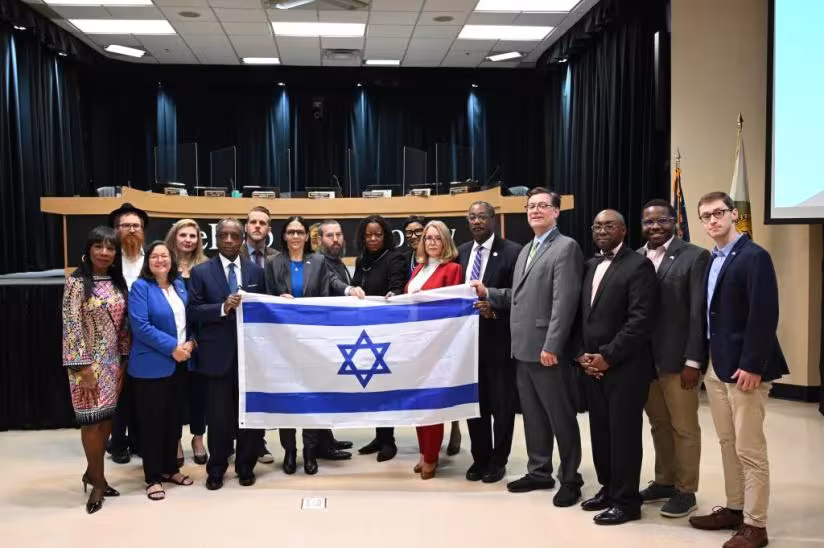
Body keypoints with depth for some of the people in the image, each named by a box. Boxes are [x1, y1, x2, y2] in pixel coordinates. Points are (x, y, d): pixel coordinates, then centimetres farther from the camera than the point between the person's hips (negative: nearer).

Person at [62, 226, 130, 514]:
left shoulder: (117, 283, 8)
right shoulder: (77, 282, -9)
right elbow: (71, 326, -14)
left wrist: (124, 359, 9)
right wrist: (82, 366, -17)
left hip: (114, 361, 6)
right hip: (89, 362, -6)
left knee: (107, 419, 11)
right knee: (92, 420, 1)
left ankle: (93, 472, 26)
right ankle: (98, 479, 15)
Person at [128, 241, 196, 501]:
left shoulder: (179, 285, 9)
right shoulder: (141, 287, -9)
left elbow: (189, 318, 15)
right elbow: (140, 325, -18)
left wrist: (191, 343, -4)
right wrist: (172, 347, -20)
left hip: (179, 363, 6)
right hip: (152, 365, -6)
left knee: (174, 418, 14)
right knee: (153, 420, 2)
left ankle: (170, 468, 28)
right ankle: (153, 477, 12)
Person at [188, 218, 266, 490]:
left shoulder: (256, 271, 8)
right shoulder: (201, 272, 1)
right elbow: (192, 312, -6)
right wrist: (223, 307, -20)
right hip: (217, 354, -2)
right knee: (218, 415, 6)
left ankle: (245, 466, 26)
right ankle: (216, 469, 24)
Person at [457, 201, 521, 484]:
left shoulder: (512, 251, -7)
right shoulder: (462, 252, 10)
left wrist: (494, 308, -23)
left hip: (499, 338, -5)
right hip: (469, 336, 5)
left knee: (501, 403, 8)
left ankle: (498, 460, 23)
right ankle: (480, 458, 27)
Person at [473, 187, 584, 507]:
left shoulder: (566, 247, -8)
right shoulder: (526, 250, 19)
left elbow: (564, 301, -17)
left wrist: (551, 346, -22)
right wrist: (488, 294, 4)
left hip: (546, 350, -8)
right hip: (523, 348, 8)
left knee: (561, 417, 3)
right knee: (533, 416, 15)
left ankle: (570, 480, 15)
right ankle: (539, 472, 27)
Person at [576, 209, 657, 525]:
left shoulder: (638, 265, -8)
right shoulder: (590, 266, 15)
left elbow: (641, 320, -16)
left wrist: (607, 357, -16)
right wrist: (582, 354, 1)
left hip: (624, 367, -7)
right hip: (592, 365, 7)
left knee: (624, 434, 1)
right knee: (600, 432, 13)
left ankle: (626, 501, 13)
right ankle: (608, 488, 28)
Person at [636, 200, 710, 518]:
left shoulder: (695, 257, -6)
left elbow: (698, 313, -10)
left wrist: (692, 361, -14)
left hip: (677, 359, -4)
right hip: (644, 358, 5)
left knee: (684, 427, 7)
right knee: (659, 425, 15)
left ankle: (686, 492, 18)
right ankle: (664, 481, 29)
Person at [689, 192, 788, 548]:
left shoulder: (754, 256, -13)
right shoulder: (710, 260, 12)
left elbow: (765, 316, -18)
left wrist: (752, 366, -21)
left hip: (744, 368, -8)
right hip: (716, 366, 8)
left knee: (750, 450, 0)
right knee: (727, 444, 16)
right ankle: (734, 509, 28)